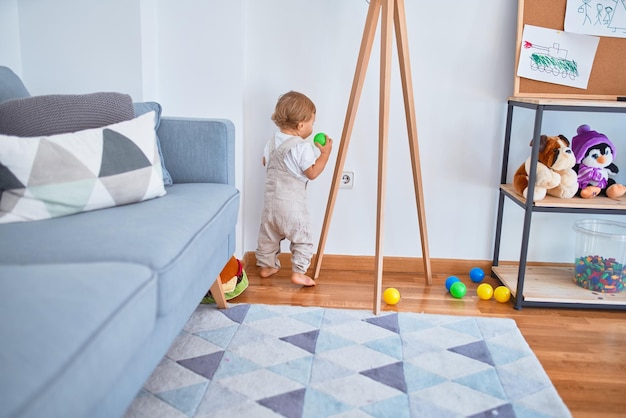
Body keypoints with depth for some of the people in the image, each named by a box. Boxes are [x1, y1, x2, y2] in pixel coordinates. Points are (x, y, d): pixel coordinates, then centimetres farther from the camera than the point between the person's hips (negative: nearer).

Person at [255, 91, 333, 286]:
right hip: (292, 204, -7)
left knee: (268, 234, 20)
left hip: (270, 199, 7)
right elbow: (312, 173, -13)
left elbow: (265, 161, 21)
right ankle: (298, 272, 3)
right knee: (302, 238, 6)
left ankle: (266, 266, 32)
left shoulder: (273, 141, 5)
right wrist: (325, 153, -6)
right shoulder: (303, 147, -18)